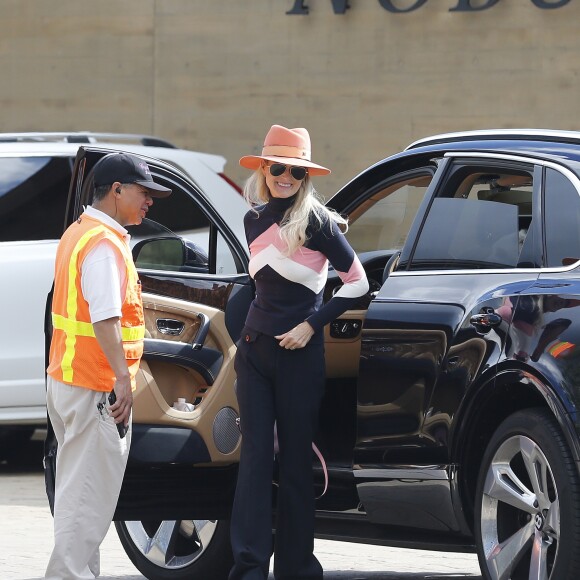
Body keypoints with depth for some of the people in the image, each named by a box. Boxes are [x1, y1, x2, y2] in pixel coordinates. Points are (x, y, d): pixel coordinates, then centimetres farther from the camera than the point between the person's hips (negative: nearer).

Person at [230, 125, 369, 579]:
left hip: (299, 353, -5)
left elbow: (357, 283, -7)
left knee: (295, 461, 1)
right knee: (255, 456, -2)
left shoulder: (317, 223, -9)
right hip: (254, 349, 5)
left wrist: (311, 325, -11)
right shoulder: (255, 220, 9)